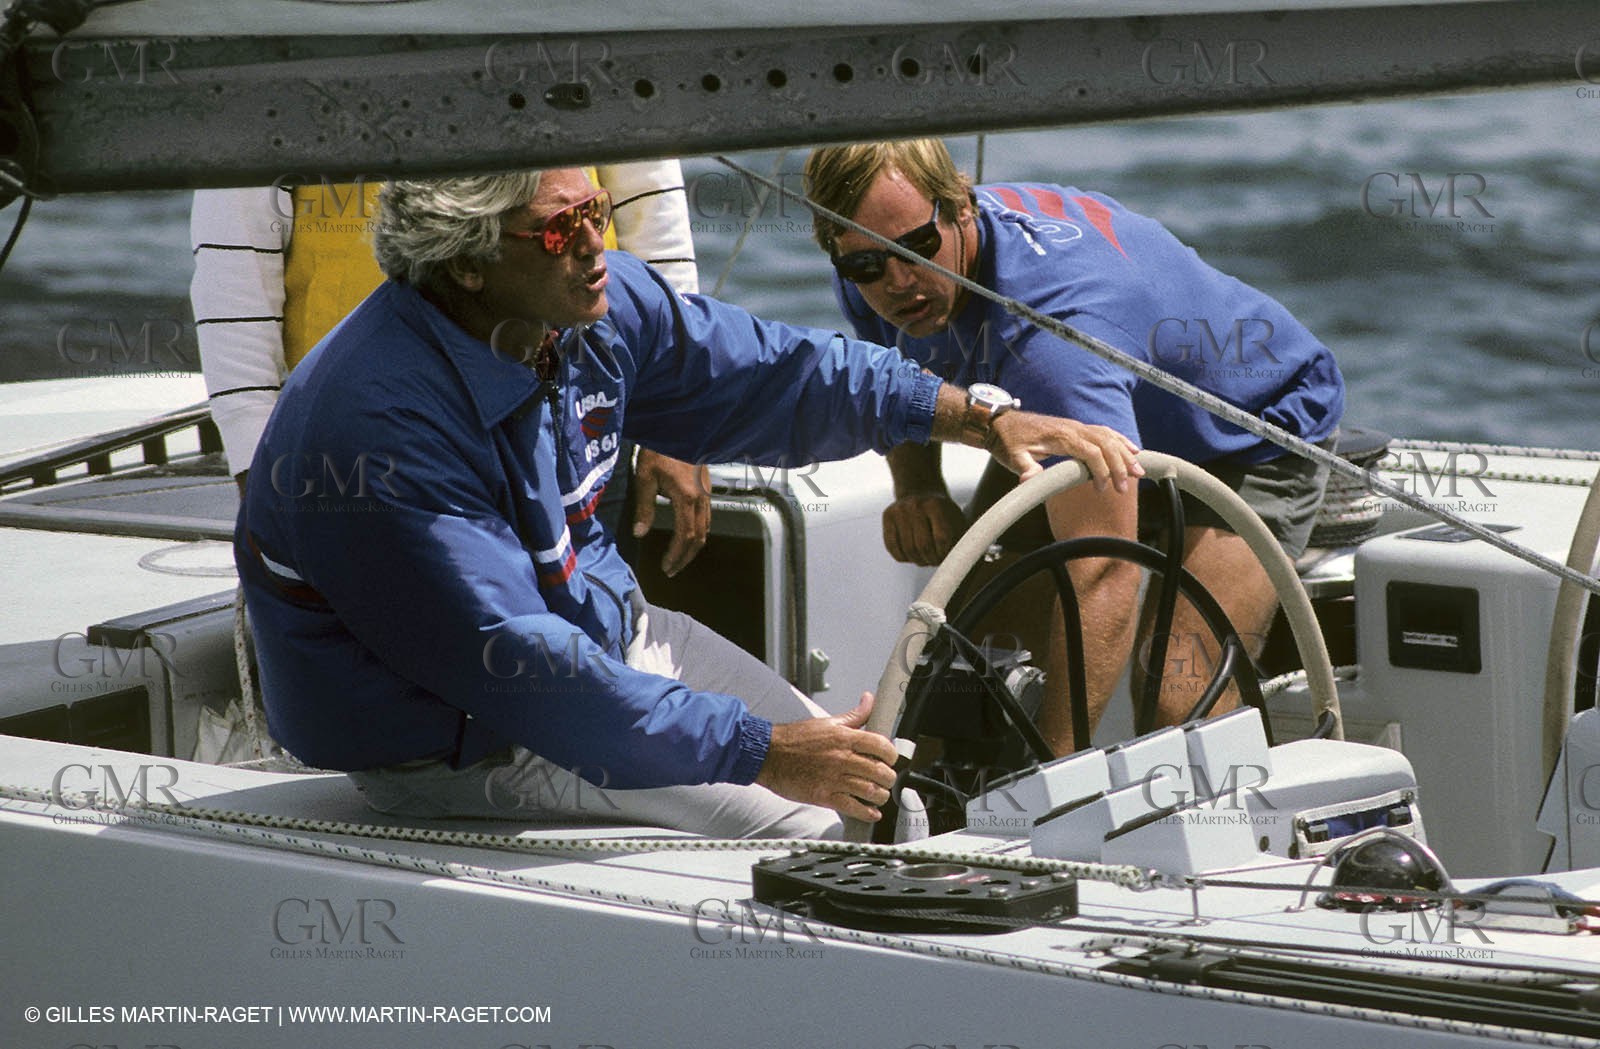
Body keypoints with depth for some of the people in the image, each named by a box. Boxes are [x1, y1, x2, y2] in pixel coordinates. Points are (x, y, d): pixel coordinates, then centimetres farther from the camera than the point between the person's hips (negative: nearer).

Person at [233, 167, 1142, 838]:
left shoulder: (595, 302, -7)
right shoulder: (379, 428, -33)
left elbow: (767, 373, 7)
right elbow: (515, 664, -35)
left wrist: (982, 420, -4)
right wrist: (759, 753, -35)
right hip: (462, 741, -9)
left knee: (870, 787, 7)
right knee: (809, 827, -15)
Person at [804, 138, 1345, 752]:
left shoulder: (1053, 322, -46)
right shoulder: (868, 285, -21)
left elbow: (1104, 578, -54)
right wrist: (916, 488, -16)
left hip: (1255, 431, -7)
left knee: (1176, 708, -24)